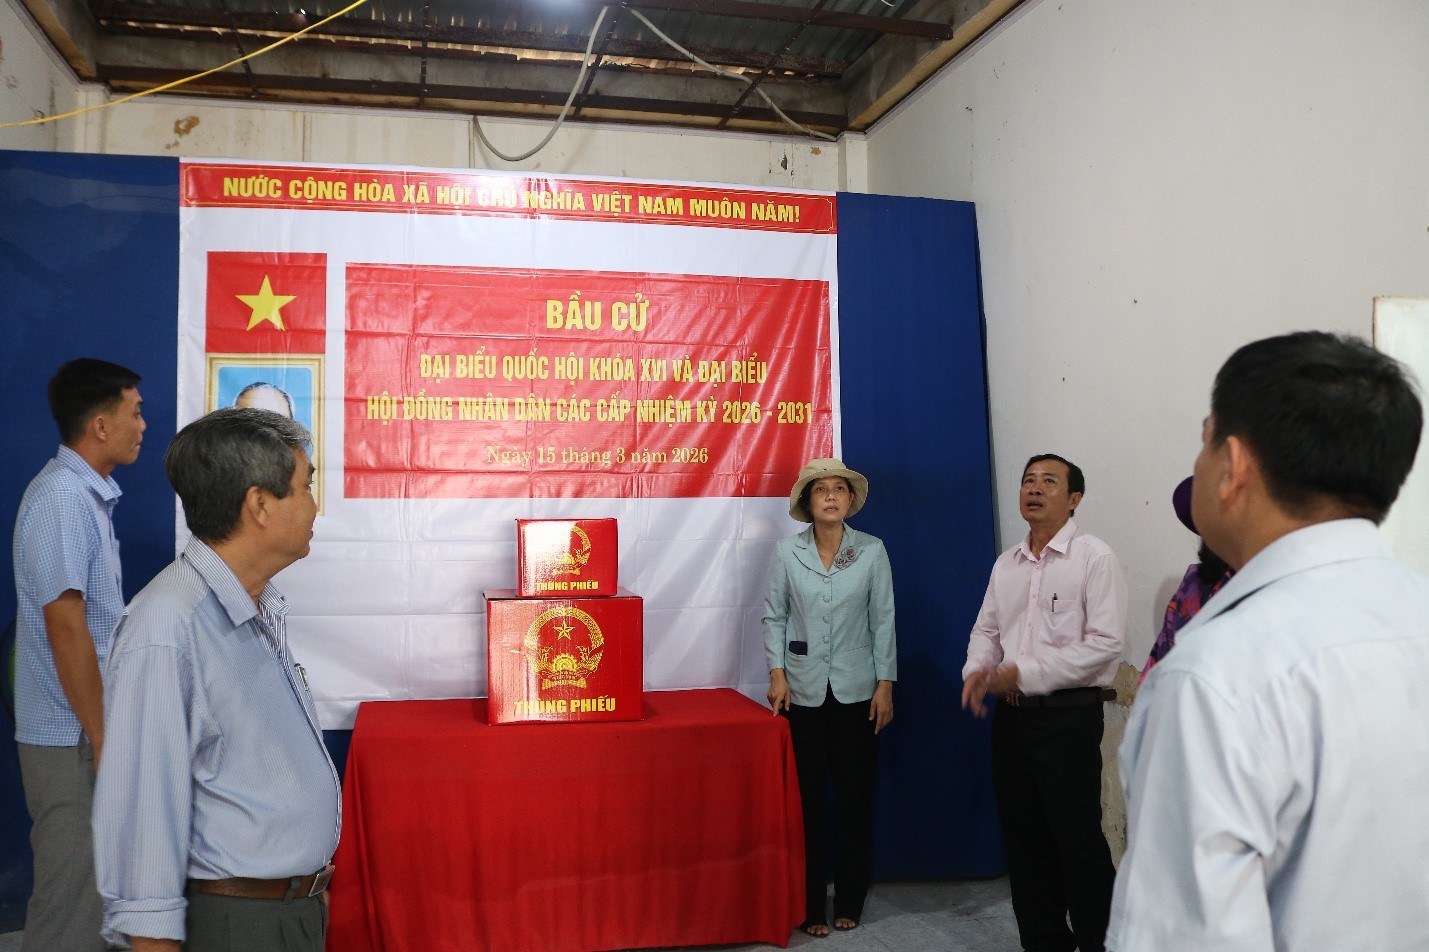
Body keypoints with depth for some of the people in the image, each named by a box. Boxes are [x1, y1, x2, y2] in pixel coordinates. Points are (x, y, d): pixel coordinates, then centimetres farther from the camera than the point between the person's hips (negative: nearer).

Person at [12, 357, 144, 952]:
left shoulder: (88, 495, 10)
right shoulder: (61, 499, -18)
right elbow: (65, 626, -22)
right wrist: (104, 740, -19)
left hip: (88, 727, 9)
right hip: (74, 739, -9)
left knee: (90, 890, 18)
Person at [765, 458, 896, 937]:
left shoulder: (872, 551, -3)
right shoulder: (787, 552, -3)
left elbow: (883, 620, -1)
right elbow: (773, 616, 1)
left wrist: (885, 683, -3)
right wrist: (777, 673, -7)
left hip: (856, 690, 0)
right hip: (803, 689, 0)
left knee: (855, 795, 8)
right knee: (808, 797, 6)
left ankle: (849, 902, 22)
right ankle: (810, 905, 17)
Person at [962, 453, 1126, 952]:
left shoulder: (1093, 557, -8)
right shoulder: (1006, 564, 12)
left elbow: (1105, 643, -16)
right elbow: (986, 629, 17)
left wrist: (1025, 674, -18)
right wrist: (978, 669, -5)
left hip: (1069, 716, -6)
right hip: (1012, 716, 7)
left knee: (1077, 838, -2)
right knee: (1023, 836, 14)